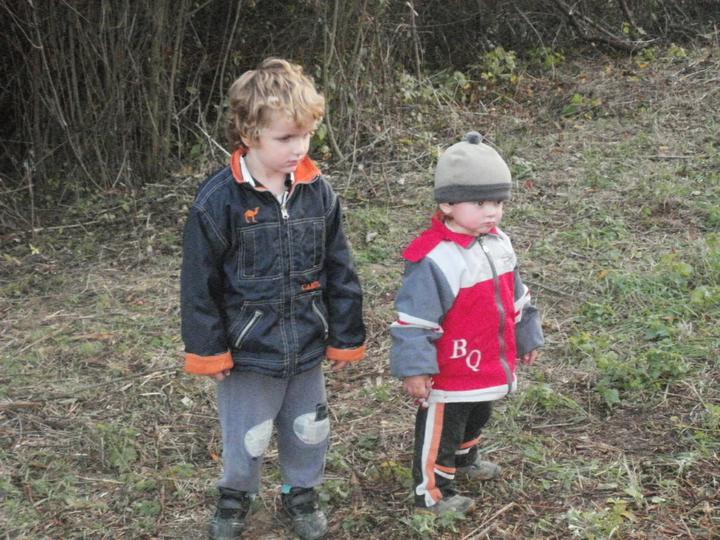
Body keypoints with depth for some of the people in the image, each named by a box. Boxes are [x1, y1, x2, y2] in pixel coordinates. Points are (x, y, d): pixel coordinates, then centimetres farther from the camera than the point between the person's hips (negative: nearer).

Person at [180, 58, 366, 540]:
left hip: (308, 346, 3)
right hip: (248, 351, -3)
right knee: (246, 438, 13)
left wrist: (346, 338, 5)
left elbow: (339, 272, 2)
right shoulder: (220, 199, -17)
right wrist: (208, 351, -7)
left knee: (309, 432, 19)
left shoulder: (318, 191, -6)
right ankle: (236, 497, 41)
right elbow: (200, 283, -10)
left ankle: (302, 492, 45)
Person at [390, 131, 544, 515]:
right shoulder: (433, 259, -27)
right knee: (440, 430, 10)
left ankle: (465, 459, 57)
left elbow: (516, 298, 13)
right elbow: (413, 319, -24)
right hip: (450, 377, -9)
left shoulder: (498, 244, 0)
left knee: (476, 418, 31)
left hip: (491, 366, 9)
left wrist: (527, 337, 20)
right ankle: (431, 492, 29)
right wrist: (414, 369, -23)